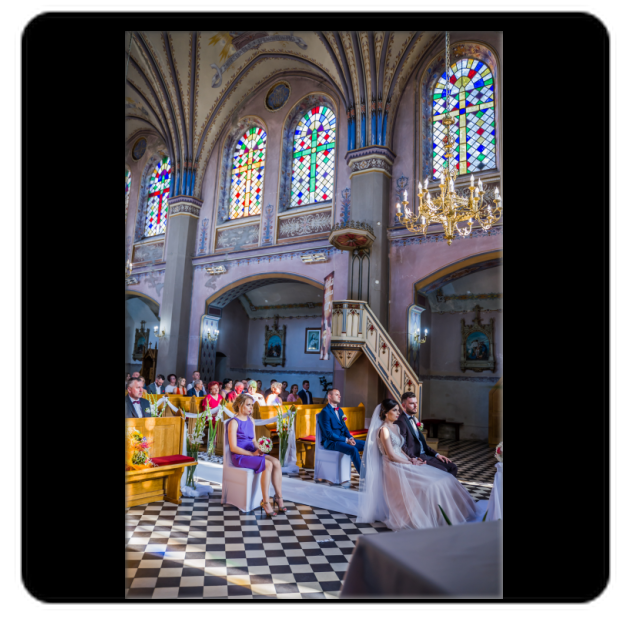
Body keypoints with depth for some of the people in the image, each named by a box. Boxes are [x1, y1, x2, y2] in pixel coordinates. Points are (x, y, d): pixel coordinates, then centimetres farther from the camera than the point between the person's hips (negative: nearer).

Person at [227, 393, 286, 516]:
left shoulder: (251, 420, 14)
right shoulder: (234, 422, -10)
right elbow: (233, 448, -14)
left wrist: (259, 449, -5)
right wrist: (252, 454, -19)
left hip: (252, 453, 7)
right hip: (239, 457, -7)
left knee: (276, 462, -17)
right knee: (268, 464, -28)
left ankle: (279, 497, -11)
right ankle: (265, 502, -20)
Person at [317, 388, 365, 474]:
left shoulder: (340, 410, 15)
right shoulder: (325, 412, -14)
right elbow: (329, 433, -19)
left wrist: (350, 438, -4)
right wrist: (346, 440, -20)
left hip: (343, 439, 9)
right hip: (330, 442, -9)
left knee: (365, 444, -6)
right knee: (353, 450, -30)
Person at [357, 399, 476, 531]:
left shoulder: (396, 427, 14)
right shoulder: (384, 430, -14)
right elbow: (391, 456, -17)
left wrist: (410, 458, 1)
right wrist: (411, 463, -12)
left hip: (402, 464, 9)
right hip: (394, 468, -9)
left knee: (443, 479, -2)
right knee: (429, 485, -21)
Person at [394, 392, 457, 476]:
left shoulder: (414, 419, 17)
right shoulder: (401, 422, -14)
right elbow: (402, 447, -20)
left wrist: (436, 454, 11)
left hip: (425, 454, 9)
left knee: (452, 467, -1)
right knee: (442, 470, -23)